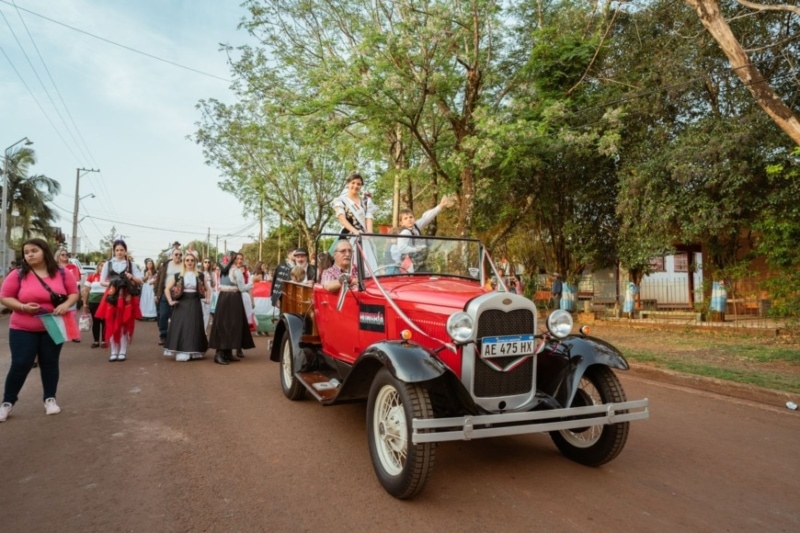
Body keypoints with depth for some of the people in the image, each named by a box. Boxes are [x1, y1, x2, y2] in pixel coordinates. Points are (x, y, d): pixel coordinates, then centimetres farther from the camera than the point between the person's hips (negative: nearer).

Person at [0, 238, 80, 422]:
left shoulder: (61, 274, -2)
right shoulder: (18, 275, -7)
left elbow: (74, 293, 5)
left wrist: (66, 304, -16)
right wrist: (23, 307, -20)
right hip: (23, 329, -1)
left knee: (50, 363, 9)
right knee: (20, 364, -1)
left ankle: (50, 399, 22)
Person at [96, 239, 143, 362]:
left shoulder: (131, 264, 7)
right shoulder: (108, 264, 7)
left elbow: (140, 281, 5)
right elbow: (102, 281, 8)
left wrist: (132, 278, -14)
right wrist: (110, 284, -11)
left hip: (126, 298, 0)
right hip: (112, 297, 1)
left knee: (125, 325, 2)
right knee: (111, 325, 0)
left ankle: (123, 352, 9)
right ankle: (114, 352, 9)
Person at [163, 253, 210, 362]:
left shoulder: (201, 275, 5)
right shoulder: (178, 276, 4)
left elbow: (208, 288, 14)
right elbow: (167, 289, 7)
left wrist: (207, 299, 2)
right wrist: (170, 301, -3)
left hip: (195, 304, 0)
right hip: (181, 304, 0)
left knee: (194, 327, 2)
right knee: (181, 326, -3)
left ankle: (193, 352, 11)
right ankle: (181, 352, 1)